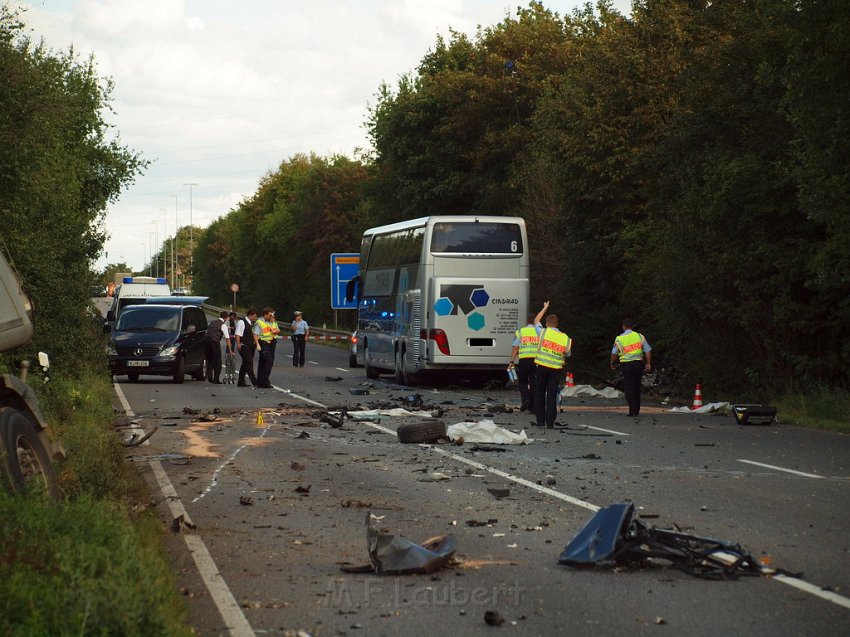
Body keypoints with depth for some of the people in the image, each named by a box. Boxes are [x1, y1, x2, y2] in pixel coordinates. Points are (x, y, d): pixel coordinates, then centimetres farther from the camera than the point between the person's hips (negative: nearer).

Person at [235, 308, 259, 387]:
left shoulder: (251, 323, 15)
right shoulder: (241, 322, -12)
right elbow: (238, 334, -17)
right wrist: (238, 344, -23)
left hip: (250, 346, 9)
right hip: (244, 347, -9)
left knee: (245, 364, 13)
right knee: (249, 363, -12)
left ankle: (241, 382, 21)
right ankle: (254, 382, -16)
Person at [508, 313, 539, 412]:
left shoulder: (520, 332, 6)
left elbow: (515, 347, 0)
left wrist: (512, 361, 0)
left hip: (524, 359, -1)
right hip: (537, 359, 1)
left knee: (522, 381, 13)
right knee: (533, 383, 6)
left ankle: (525, 399, -11)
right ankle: (532, 407, 6)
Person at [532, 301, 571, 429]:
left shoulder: (544, 332, -5)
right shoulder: (566, 339, 0)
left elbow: (536, 321, 13)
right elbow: (567, 355, 11)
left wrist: (545, 308, 24)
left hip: (541, 367, -1)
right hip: (556, 370, 1)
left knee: (539, 394, 9)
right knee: (552, 396, 3)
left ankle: (540, 420, 10)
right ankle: (550, 422, -1)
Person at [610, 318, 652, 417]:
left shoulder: (619, 338, -3)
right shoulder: (640, 336, 3)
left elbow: (614, 353, 3)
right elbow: (648, 351, 2)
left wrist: (613, 363, 19)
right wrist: (648, 363, 9)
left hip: (626, 365, -3)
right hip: (638, 364, 3)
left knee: (628, 388, 1)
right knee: (637, 388, 14)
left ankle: (633, 411, -8)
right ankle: (637, 411, 19)